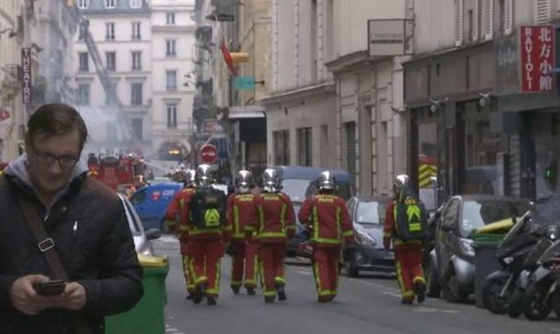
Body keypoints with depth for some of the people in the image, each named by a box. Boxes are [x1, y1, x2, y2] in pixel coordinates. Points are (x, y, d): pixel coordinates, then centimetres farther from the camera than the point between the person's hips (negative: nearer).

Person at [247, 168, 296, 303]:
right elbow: (291, 221, 4)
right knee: (279, 262, 16)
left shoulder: (258, 199, -6)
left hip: (264, 236, -2)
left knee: (266, 265, 3)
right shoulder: (284, 199, -1)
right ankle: (279, 282, -8)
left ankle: (269, 293, -1)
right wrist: (290, 234, 16)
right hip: (281, 236, 2)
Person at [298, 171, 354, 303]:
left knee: (321, 266, -3)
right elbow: (346, 222, -2)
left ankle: (324, 292, -16)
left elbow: (302, 217, -10)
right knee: (333, 266, 15)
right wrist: (349, 238, 3)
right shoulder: (339, 202, -1)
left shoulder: (312, 201, -5)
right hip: (335, 240, 2)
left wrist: (309, 225, 10)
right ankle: (332, 292, 22)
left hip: (319, 239, -2)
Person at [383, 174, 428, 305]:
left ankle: (408, 295, 0)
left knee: (403, 269, 4)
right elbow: (424, 222, 14)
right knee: (416, 265, 14)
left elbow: (388, 225, -5)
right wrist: (424, 241, 23)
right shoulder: (418, 203, 9)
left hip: (401, 243, -3)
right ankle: (419, 282, -14)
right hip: (417, 242, 3)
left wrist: (386, 240, 4)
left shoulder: (394, 205, -4)